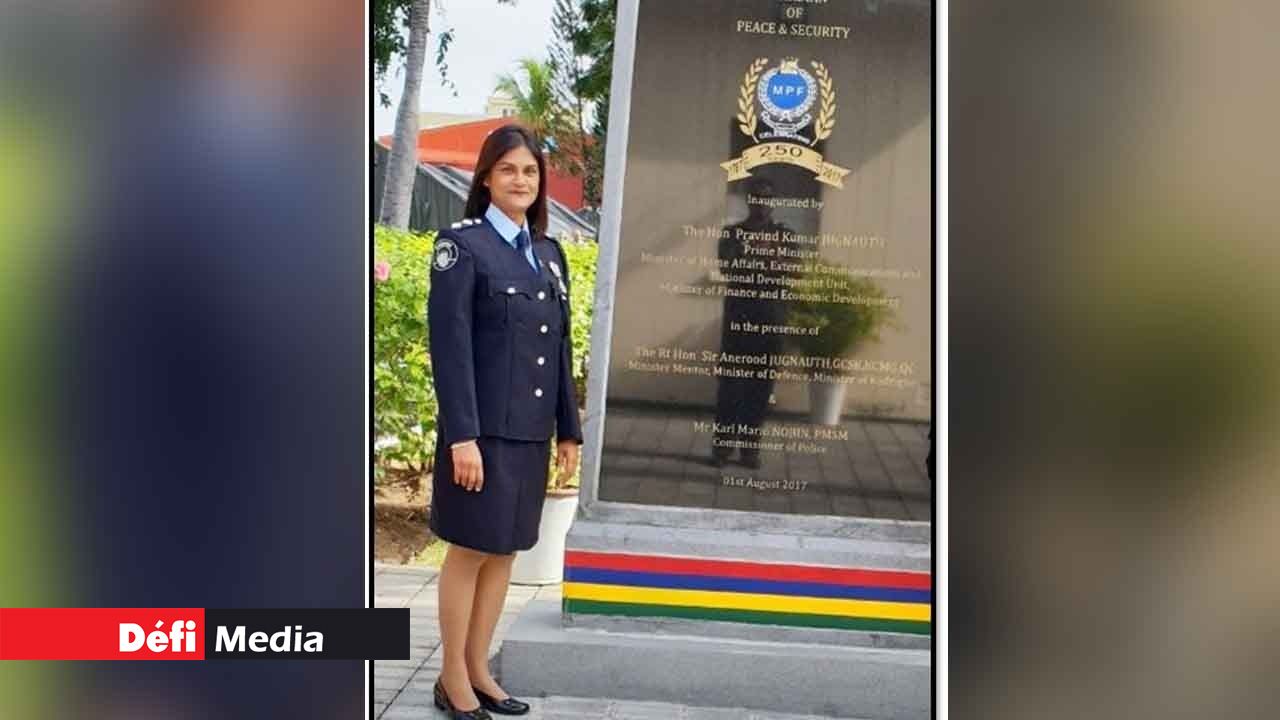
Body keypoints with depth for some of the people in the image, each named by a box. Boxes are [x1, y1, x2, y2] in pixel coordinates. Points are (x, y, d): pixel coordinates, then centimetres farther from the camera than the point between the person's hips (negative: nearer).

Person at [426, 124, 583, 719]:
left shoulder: (550, 254, 13)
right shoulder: (462, 245, -5)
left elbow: (560, 348, 14)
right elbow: (450, 346, -12)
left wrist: (568, 429, 12)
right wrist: (462, 435, -18)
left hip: (532, 431, 6)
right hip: (484, 428, -6)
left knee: (505, 552, 12)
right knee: (470, 551, 3)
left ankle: (478, 670, 25)